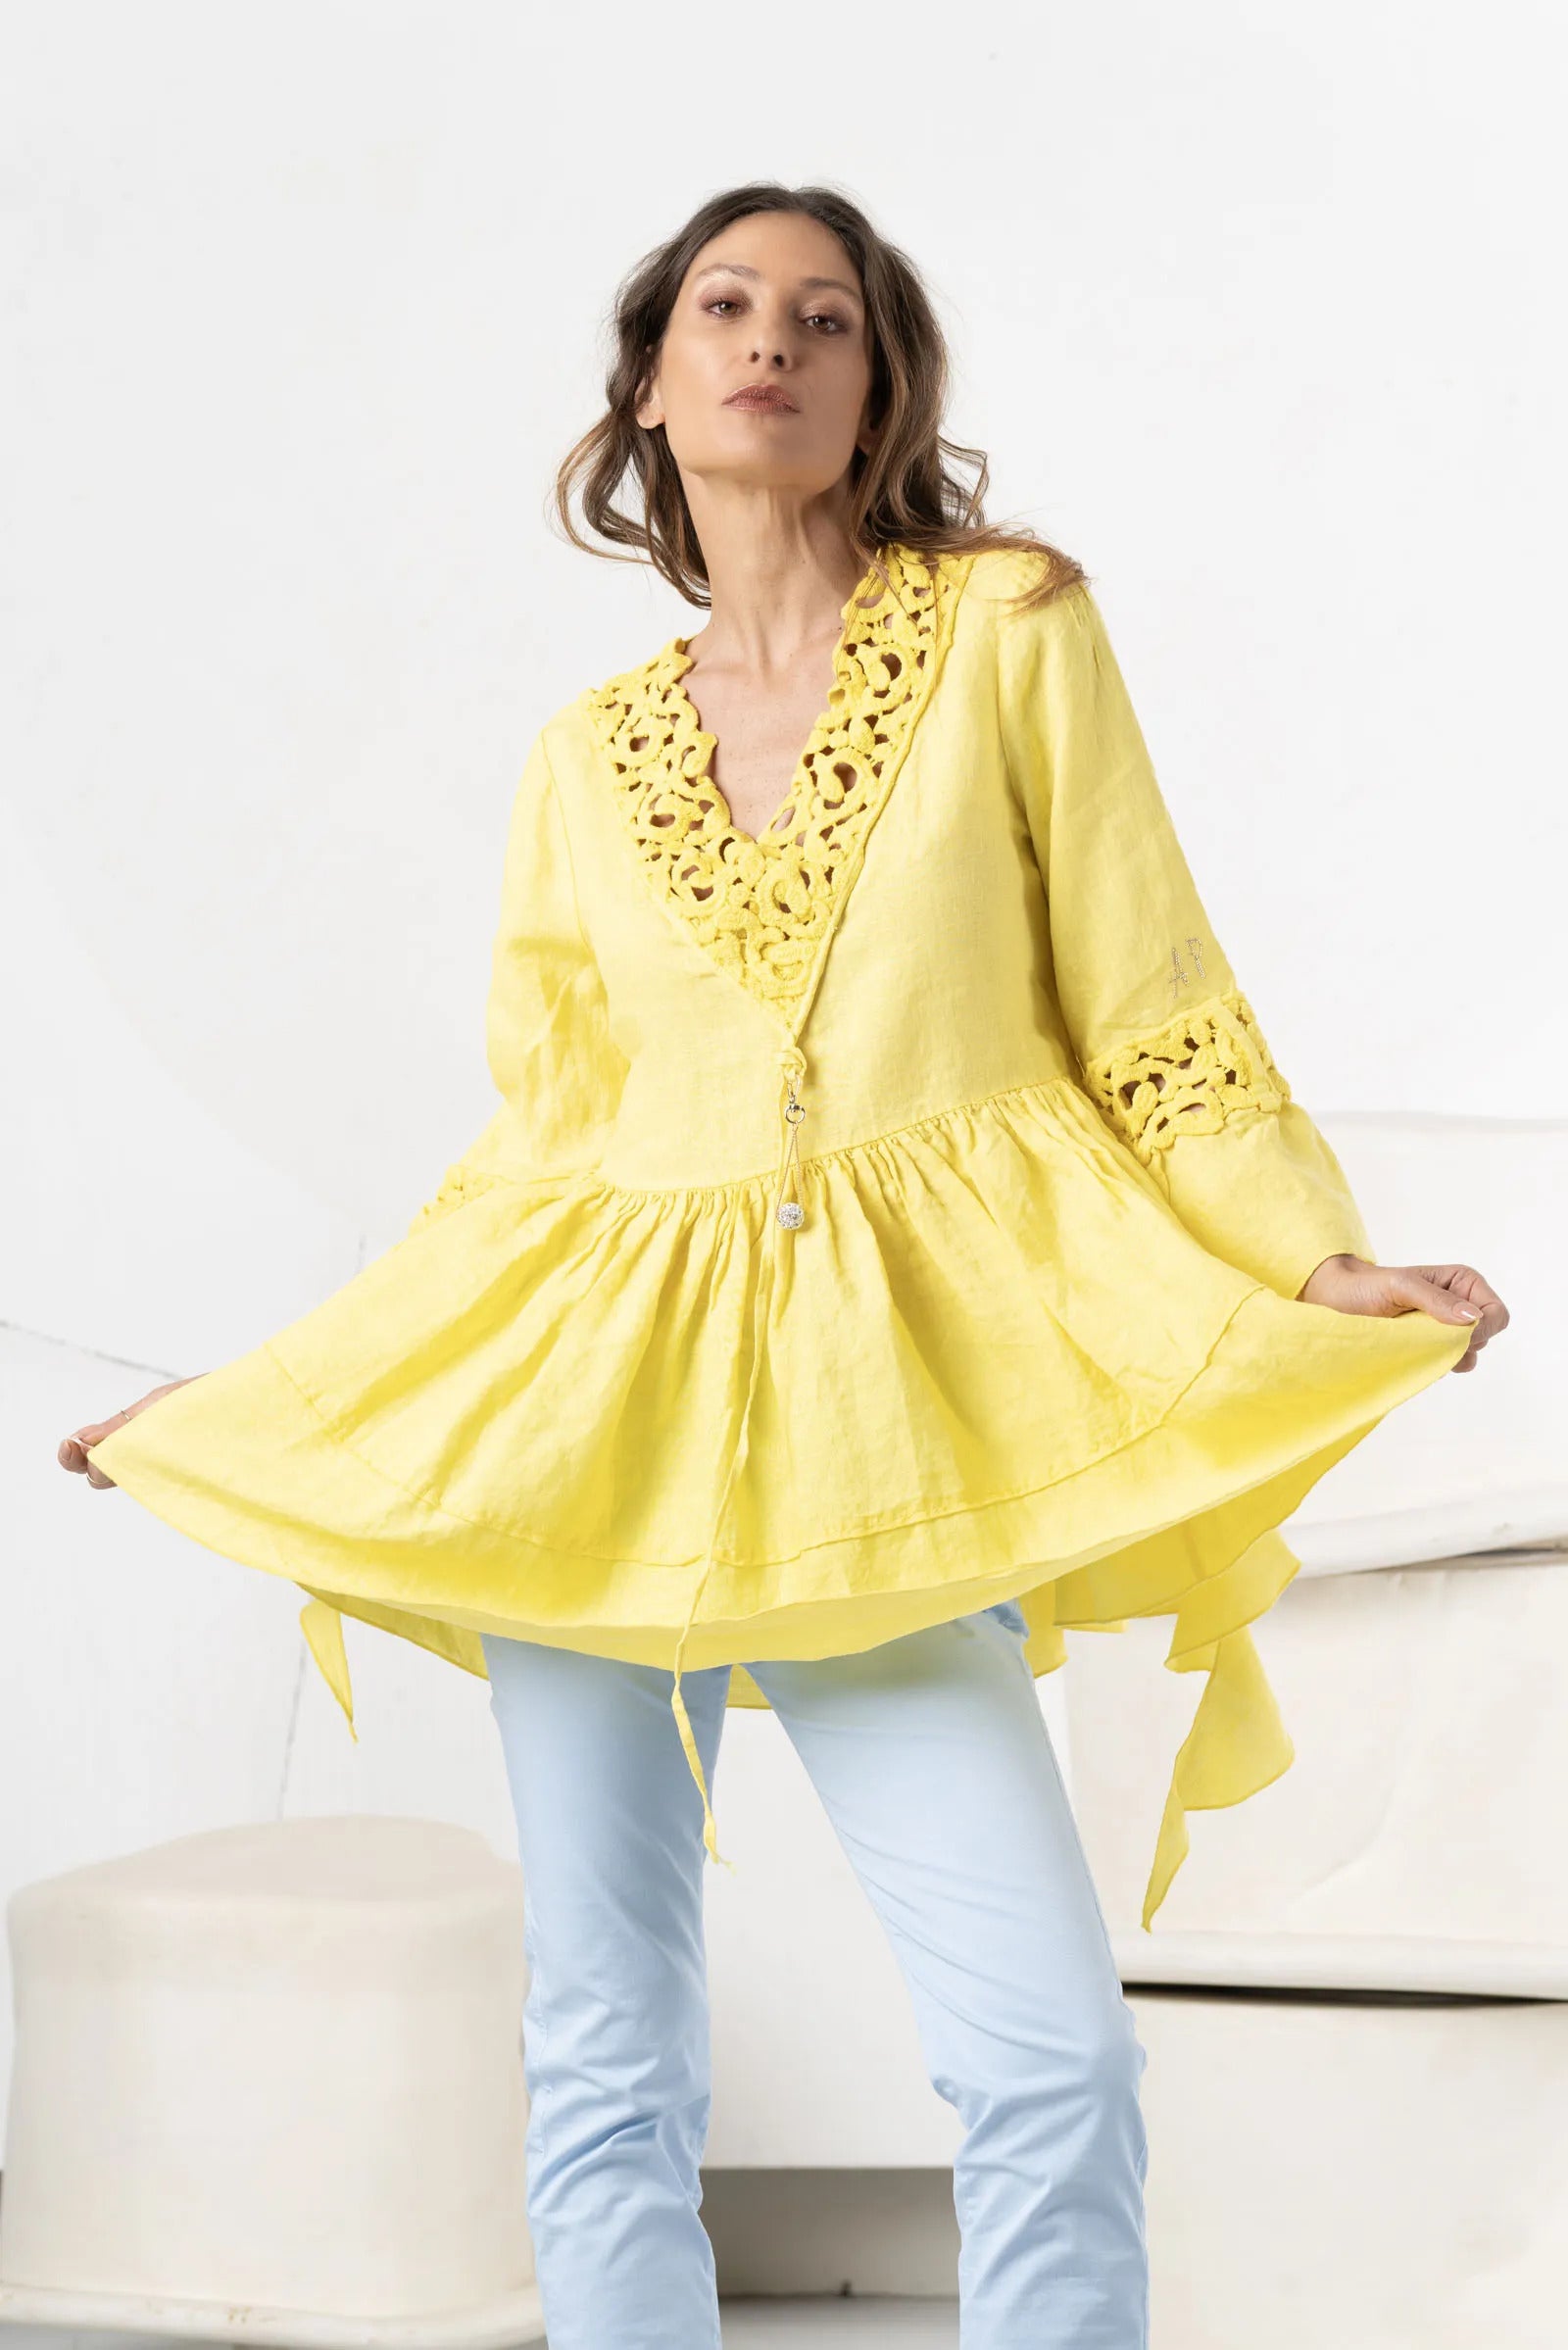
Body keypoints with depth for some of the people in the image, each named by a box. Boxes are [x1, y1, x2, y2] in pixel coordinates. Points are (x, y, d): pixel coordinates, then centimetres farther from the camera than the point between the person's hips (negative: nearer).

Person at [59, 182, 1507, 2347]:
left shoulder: (1008, 631, 5)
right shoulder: (584, 761, 12)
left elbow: (1152, 1025, 3)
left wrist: (1321, 1267, -13)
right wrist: (252, 1407, 19)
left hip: (878, 1429, -2)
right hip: (593, 1415, 3)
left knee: (1052, 2055, -14)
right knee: (609, 2067, 4)